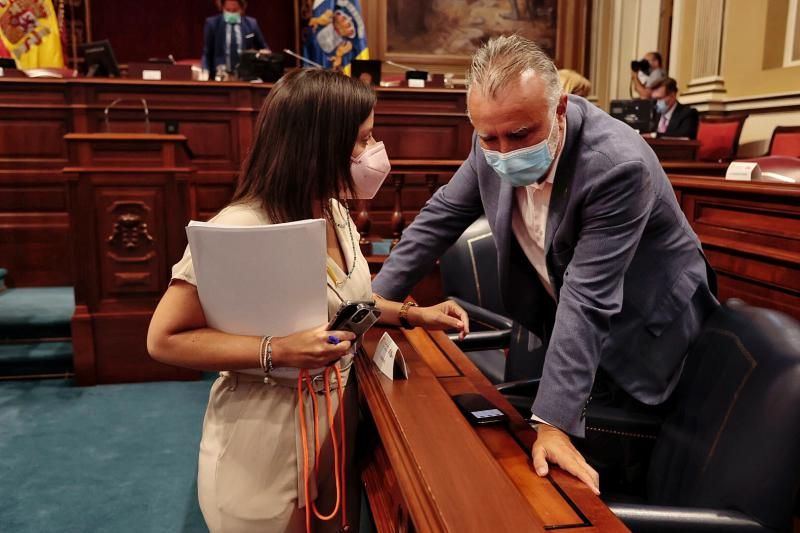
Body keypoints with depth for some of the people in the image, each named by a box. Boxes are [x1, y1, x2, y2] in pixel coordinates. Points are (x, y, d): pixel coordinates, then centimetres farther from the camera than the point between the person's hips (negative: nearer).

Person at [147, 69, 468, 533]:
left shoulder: (335, 210, -1)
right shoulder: (241, 232, -26)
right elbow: (165, 339, -21)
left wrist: (410, 314, 1)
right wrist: (276, 351, -30)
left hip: (338, 419, 7)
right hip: (269, 438, -6)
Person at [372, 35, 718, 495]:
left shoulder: (619, 165, -35)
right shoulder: (496, 144, -17)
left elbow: (586, 302, -36)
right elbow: (443, 215, -5)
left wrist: (555, 421, -34)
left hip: (636, 331, -5)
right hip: (553, 314, 6)